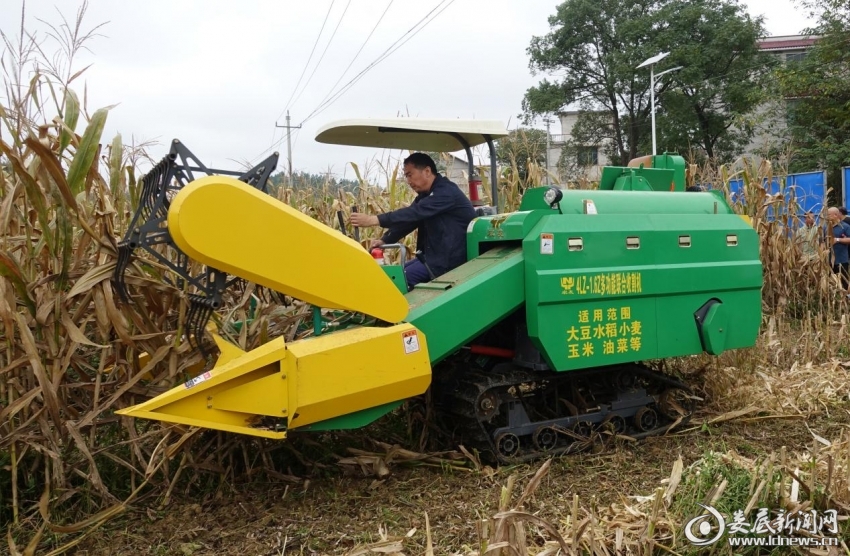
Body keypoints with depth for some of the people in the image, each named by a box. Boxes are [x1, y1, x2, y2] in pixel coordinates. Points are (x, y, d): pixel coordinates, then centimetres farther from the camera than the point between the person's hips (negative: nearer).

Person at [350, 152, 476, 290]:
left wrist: (373, 219, -31)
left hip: (450, 259, -10)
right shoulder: (426, 195, 14)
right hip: (435, 254, 10)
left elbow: (414, 213, -28)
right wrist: (384, 240, -7)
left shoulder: (446, 192, -18)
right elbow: (409, 219, 10)